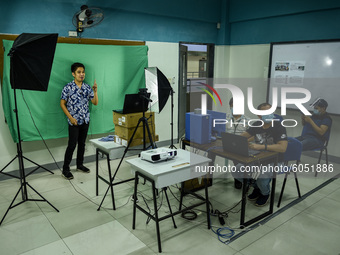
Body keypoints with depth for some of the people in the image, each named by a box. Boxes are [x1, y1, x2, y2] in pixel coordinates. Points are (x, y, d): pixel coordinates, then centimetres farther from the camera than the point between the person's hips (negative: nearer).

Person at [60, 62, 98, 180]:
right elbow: (62, 104, -5)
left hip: (85, 121, 5)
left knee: (82, 144, 14)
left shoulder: (87, 87, 4)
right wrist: (70, 117, -12)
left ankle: (80, 165, 28)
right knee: (72, 145, -4)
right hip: (74, 121, -5)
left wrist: (95, 91, -9)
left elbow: (95, 103, 5)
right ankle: (65, 169, 8)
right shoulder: (68, 87, -8)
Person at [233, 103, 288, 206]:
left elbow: (283, 147, -31)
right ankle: (257, 187, 16)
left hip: (274, 161, -5)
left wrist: (261, 146, -39)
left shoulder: (279, 127, -18)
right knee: (237, 171, -12)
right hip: (258, 158, 5)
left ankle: (265, 193, 7)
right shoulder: (257, 125, 0)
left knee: (262, 178, -32)